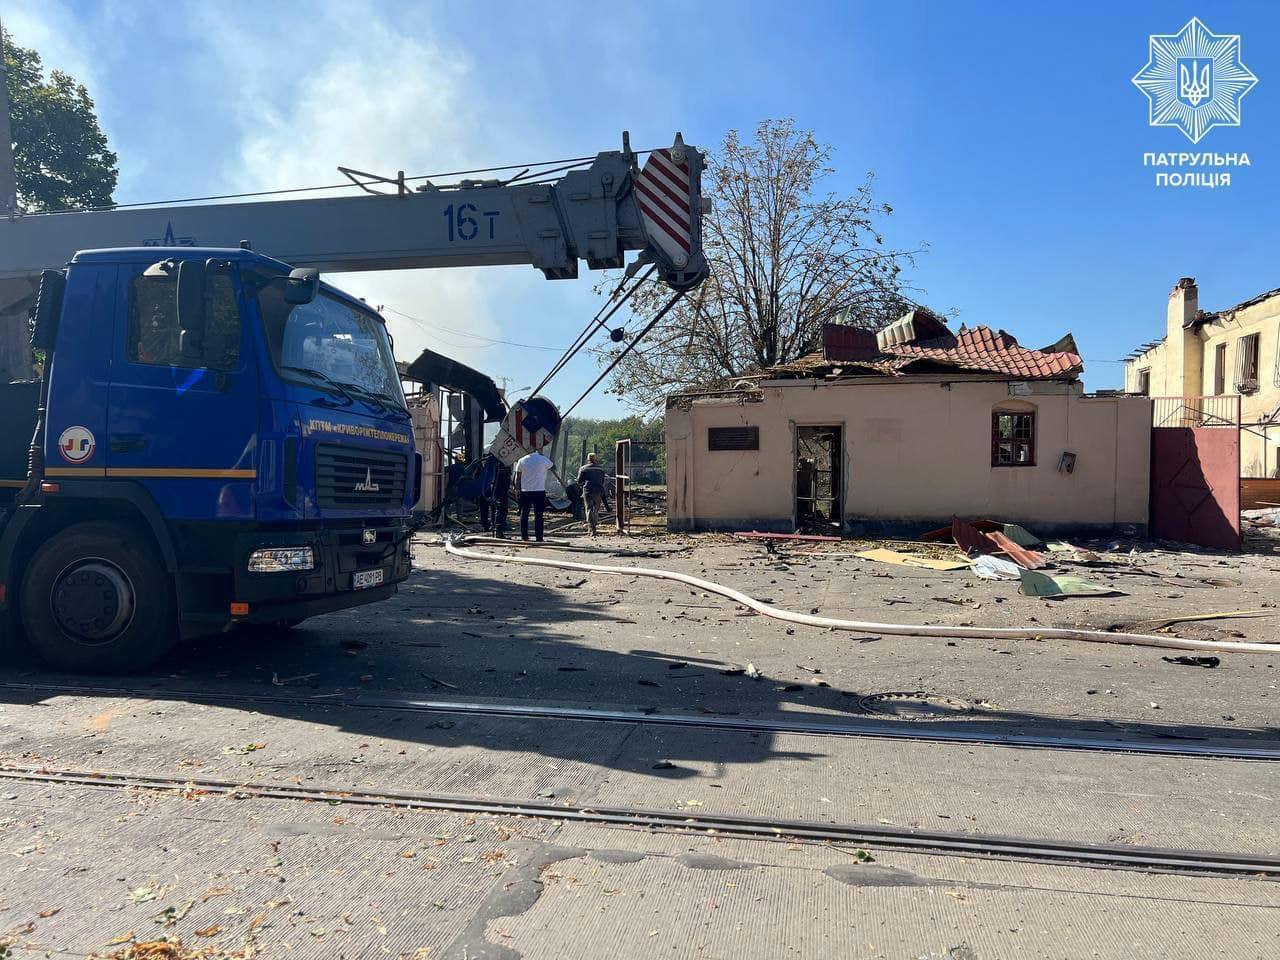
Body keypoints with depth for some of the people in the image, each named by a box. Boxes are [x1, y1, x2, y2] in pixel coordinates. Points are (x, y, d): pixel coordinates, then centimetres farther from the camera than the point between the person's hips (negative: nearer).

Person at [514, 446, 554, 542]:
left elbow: (517, 477, 4)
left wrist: (517, 488, 15)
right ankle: (539, 537, 2)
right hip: (540, 491, -1)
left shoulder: (521, 461, -1)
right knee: (538, 516, 3)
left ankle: (524, 536, 12)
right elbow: (553, 467, 14)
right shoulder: (543, 460, -4)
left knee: (524, 515, 11)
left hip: (525, 491, 1)